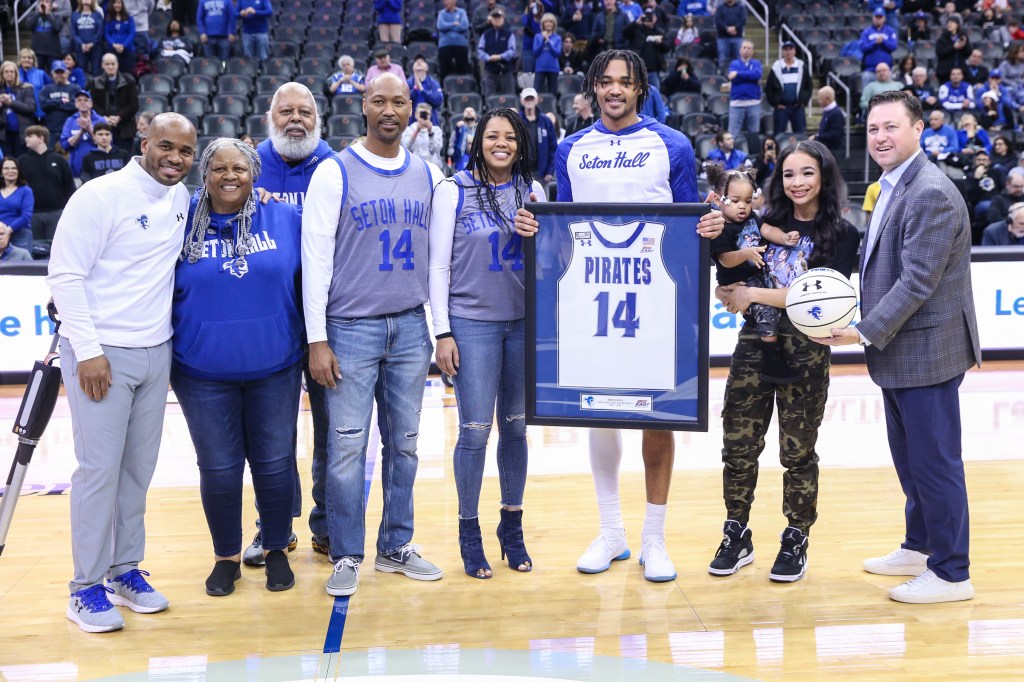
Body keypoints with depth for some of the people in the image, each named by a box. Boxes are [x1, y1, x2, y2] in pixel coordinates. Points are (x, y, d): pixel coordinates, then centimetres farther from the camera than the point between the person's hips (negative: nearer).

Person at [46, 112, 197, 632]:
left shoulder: (182, 199, 8)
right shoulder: (102, 196, -11)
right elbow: (64, 275, -12)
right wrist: (87, 350, -15)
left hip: (156, 353, 6)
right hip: (101, 353, -6)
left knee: (140, 466, 10)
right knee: (100, 468, -3)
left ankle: (125, 570, 23)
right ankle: (86, 587, 9)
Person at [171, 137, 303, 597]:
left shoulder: (286, 221, -1)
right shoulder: (182, 223, -2)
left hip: (274, 369, 0)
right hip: (203, 373, 0)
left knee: (274, 463, 9)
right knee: (218, 469, 8)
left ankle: (276, 550, 27)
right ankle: (226, 556, 26)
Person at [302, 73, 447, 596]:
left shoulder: (429, 176, 9)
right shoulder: (334, 173, -3)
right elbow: (315, 258, -5)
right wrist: (317, 340, -10)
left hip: (410, 328, 4)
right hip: (351, 329, -3)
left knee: (403, 443, 10)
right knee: (348, 445, -1)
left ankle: (396, 545, 23)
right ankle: (347, 557, 11)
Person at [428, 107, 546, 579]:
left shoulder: (531, 190, 7)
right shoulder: (454, 191, -2)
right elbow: (438, 265, -3)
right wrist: (442, 333, -7)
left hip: (524, 322, 4)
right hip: (472, 323, -3)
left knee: (516, 427, 10)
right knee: (475, 431, -2)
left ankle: (512, 527, 23)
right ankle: (469, 531, 14)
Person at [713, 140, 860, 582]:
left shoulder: (842, 234, -2)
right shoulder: (767, 224, 8)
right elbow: (733, 287, 8)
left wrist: (755, 294, -13)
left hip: (805, 351, -3)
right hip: (754, 343, 3)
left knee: (798, 450, 6)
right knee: (738, 443, 4)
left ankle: (796, 542, 20)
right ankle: (737, 537, 18)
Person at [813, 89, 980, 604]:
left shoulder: (931, 194, -18)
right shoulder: (889, 188, 12)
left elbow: (918, 281, -23)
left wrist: (867, 333, -22)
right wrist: (866, 327, 6)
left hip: (927, 351, -10)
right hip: (898, 352, 10)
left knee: (934, 461, 0)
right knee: (909, 458, 20)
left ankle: (950, 573, 13)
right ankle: (920, 547, 36)